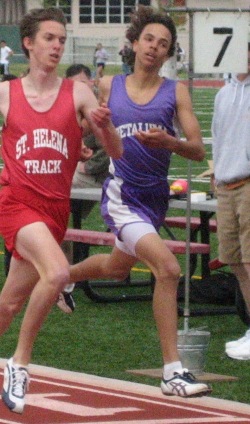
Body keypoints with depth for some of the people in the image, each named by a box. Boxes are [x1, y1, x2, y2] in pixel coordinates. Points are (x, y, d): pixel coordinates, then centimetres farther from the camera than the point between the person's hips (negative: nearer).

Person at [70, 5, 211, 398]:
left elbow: (198, 151, -7)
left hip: (156, 196, 4)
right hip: (122, 196, -4)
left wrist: (169, 142, -27)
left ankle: (63, 276, 63)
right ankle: (173, 372, -24)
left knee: (116, 268, 28)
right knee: (168, 267, -25)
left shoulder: (175, 92, 0)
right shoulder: (108, 86, 0)